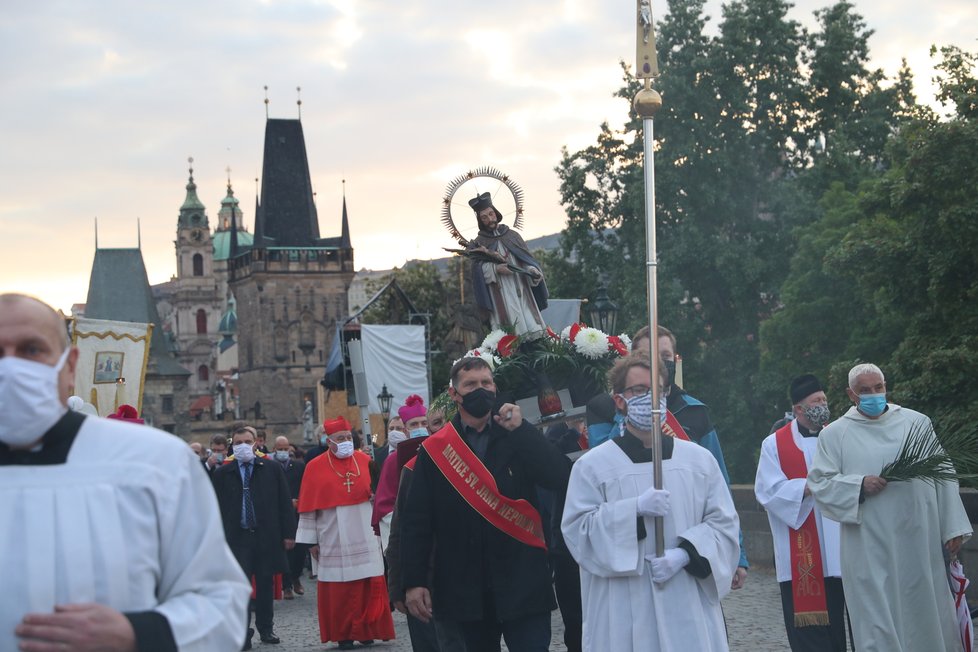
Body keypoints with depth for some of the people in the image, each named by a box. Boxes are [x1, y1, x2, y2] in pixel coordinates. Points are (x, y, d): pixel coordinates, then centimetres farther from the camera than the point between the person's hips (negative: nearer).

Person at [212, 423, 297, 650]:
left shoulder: (272, 469, 5)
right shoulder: (222, 474, 4)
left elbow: (284, 503, 5)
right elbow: (217, 509, 5)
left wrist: (288, 533, 0)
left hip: (266, 536, 1)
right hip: (236, 537, -1)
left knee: (265, 586, 10)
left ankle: (266, 629, 24)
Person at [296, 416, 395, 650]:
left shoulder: (365, 460, 6)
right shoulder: (315, 468, 0)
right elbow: (308, 508, 1)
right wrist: (312, 541, -1)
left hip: (365, 539, 2)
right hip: (335, 540, -2)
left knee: (369, 586, 1)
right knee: (339, 589, 0)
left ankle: (366, 630, 12)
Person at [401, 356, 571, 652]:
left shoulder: (519, 438, 7)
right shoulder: (434, 450, 5)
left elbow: (560, 478, -9)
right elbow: (416, 520, 3)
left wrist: (520, 429, -12)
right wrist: (414, 581, -5)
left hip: (523, 585, 0)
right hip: (465, 589, 1)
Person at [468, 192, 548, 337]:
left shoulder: (513, 235, 14)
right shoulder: (479, 243, 8)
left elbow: (527, 258, 10)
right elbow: (477, 269, -1)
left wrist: (533, 270, -11)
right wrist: (495, 269, -18)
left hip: (521, 289, 2)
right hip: (500, 294, -2)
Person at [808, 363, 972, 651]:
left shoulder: (917, 423, 8)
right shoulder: (835, 434, 6)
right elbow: (818, 483, 1)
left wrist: (953, 528, 3)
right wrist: (860, 486, -15)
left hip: (918, 541, 1)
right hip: (869, 549, -1)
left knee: (926, 616, 5)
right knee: (877, 619, -1)